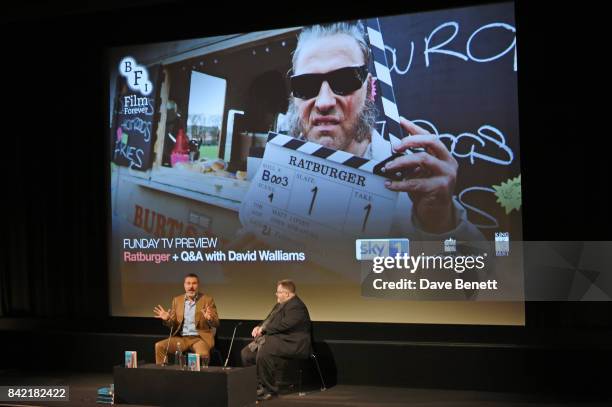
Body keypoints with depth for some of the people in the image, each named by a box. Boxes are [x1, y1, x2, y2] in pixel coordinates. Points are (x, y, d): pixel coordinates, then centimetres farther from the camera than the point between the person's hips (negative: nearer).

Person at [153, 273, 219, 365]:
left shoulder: (207, 300, 1)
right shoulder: (177, 300, 11)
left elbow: (216, 323, -2)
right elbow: (173, 324, 14)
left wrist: (209, 318, -26)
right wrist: (167, 319, -10)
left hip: (200, 338, -4)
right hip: (181, 338, 4)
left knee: (203, 354, -36)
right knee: (159, 346, -19)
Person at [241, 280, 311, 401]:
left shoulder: (296, 306, -13)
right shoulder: (281, 304, 20)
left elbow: (283, 325, -23)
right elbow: (269, 320, 25)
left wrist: (264, 329, -13)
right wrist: (259, 327, 4)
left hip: (292, 344, -11)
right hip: (277, 338, 11)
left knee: (264, 352, -35)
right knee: (246, 352, -2)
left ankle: (270, 389, -21)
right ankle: (256, 384, 4)